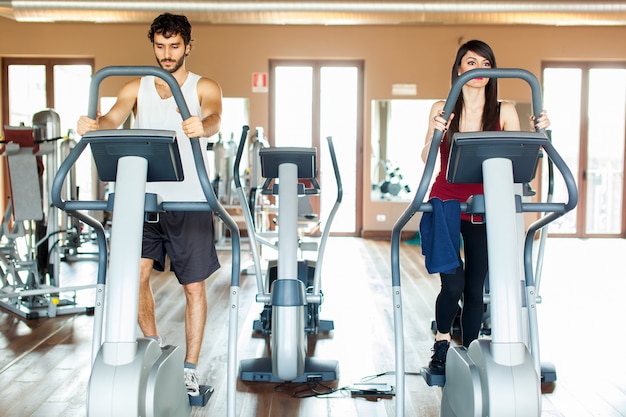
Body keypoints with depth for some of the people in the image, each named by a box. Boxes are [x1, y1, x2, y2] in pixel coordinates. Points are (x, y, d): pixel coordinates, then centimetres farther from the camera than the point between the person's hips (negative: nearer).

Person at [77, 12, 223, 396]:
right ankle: (153, 345, 17)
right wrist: (94, 125, -33)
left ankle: (190, 369, 16)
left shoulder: (205, 87, 2)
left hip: (189, 200, -2)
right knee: (135, 272, -8)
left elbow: (214, 119, -20)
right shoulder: (137, 88, 9)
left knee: (194, 286, 3)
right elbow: (113, 119, -9)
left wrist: (201, 127, -44)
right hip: (146, 196, 2)